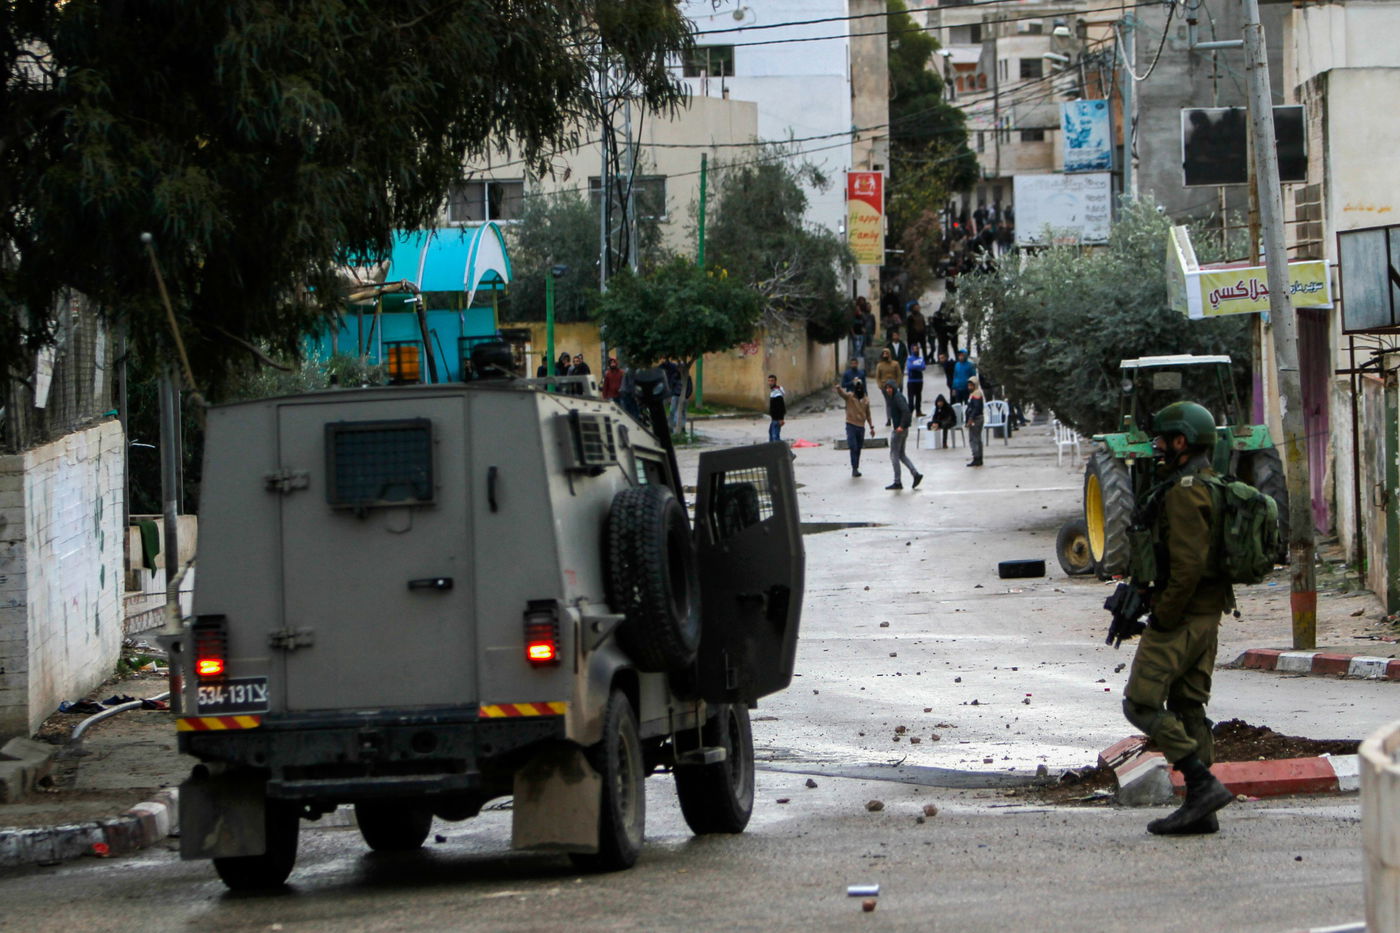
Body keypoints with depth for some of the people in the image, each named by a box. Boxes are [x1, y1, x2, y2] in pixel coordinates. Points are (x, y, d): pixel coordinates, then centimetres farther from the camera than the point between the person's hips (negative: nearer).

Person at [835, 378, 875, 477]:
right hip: (851, 425, -4)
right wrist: (838, 387, -49)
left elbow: (868, 414, 17)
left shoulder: (866, 401, 8)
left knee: (858, 449, 9)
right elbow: (841, 393, -26)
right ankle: (854, 468, -7)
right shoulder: (849, 396, -5)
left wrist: (871, 427, 15)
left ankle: (856, 469, 18)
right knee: (853, 447, -12)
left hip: (861, 427, 4)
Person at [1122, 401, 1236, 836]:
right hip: (1208, 614, 10)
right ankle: (1200, 808, 10)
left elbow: (1187, 565, -25)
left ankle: (1204, 784, -15)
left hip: (1180, 616, -10)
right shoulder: (1210, 486, 15)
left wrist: (1163, 617, -17)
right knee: (1188, 706, 11)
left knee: (1142, 703, -8)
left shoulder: (1183, 493, -18)